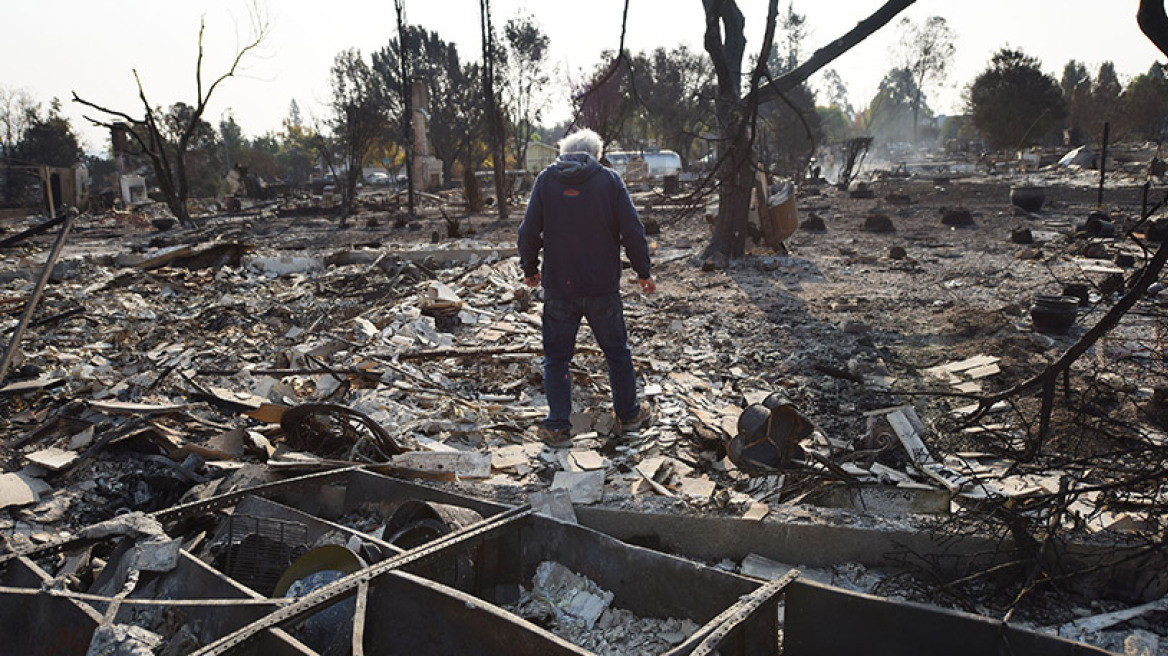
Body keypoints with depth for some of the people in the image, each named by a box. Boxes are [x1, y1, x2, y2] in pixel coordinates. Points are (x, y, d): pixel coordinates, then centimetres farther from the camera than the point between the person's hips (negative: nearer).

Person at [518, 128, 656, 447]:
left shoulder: (546, 179, -1)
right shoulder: (610, 180, -3)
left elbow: (529, 231, -1)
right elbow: (633, 231, -5)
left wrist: (529, 268, 14)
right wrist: (643, 272, 7)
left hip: (559, 288, 0)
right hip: (603, 289, 0)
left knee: (557, 357, 10)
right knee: (617, 352, 16)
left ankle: (558, 426, 11)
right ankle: (628, 415, 29)